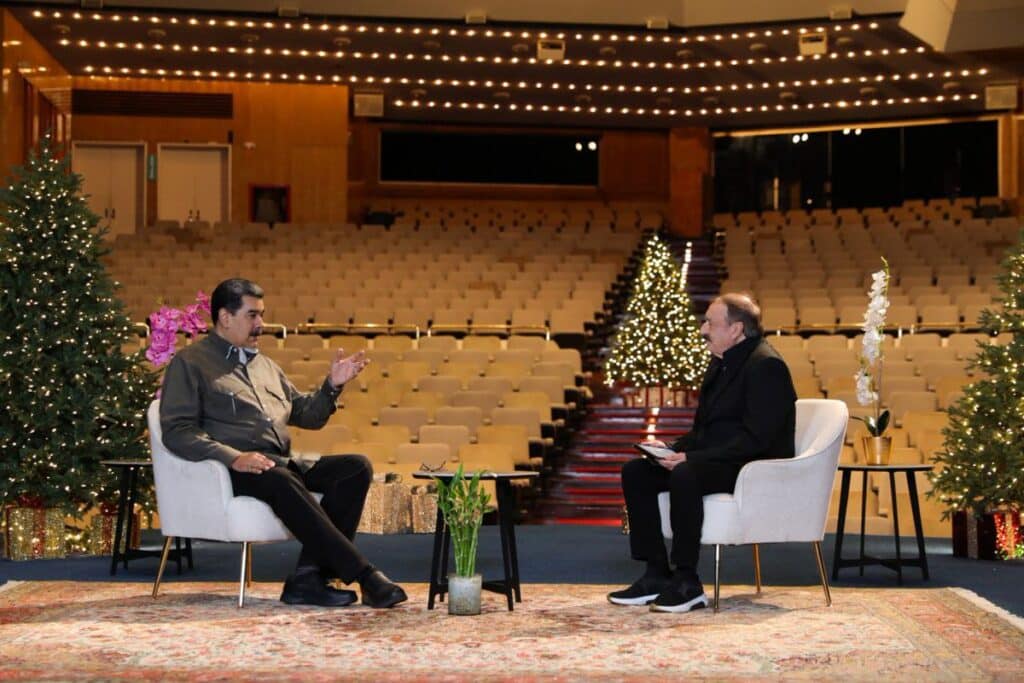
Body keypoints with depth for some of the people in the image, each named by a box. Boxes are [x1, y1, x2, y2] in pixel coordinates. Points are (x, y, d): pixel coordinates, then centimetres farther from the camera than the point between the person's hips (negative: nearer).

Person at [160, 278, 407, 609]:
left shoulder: (264, 364, 27)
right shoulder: (190, 363, 6)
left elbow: (307, 415, 32)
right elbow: (177, 431, -7)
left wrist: (333, 384, 12)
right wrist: (233, 457, -21)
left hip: (283, 463, 7)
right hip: (234, 471, -7)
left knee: (356, 467, -16)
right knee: (283, 483, -38)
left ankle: (309, 576, -27)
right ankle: (364, 575, -35)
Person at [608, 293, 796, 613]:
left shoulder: (766, 366, -15)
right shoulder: (721, 364, 16)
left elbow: (756, 439, -23)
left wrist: (690, 458, -25)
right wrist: (673, 449, 1)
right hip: (716, 463, 10)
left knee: (684, 475, -35)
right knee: (635, 472, -4)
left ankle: (687, 584, -25)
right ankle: (656, 574, -3)